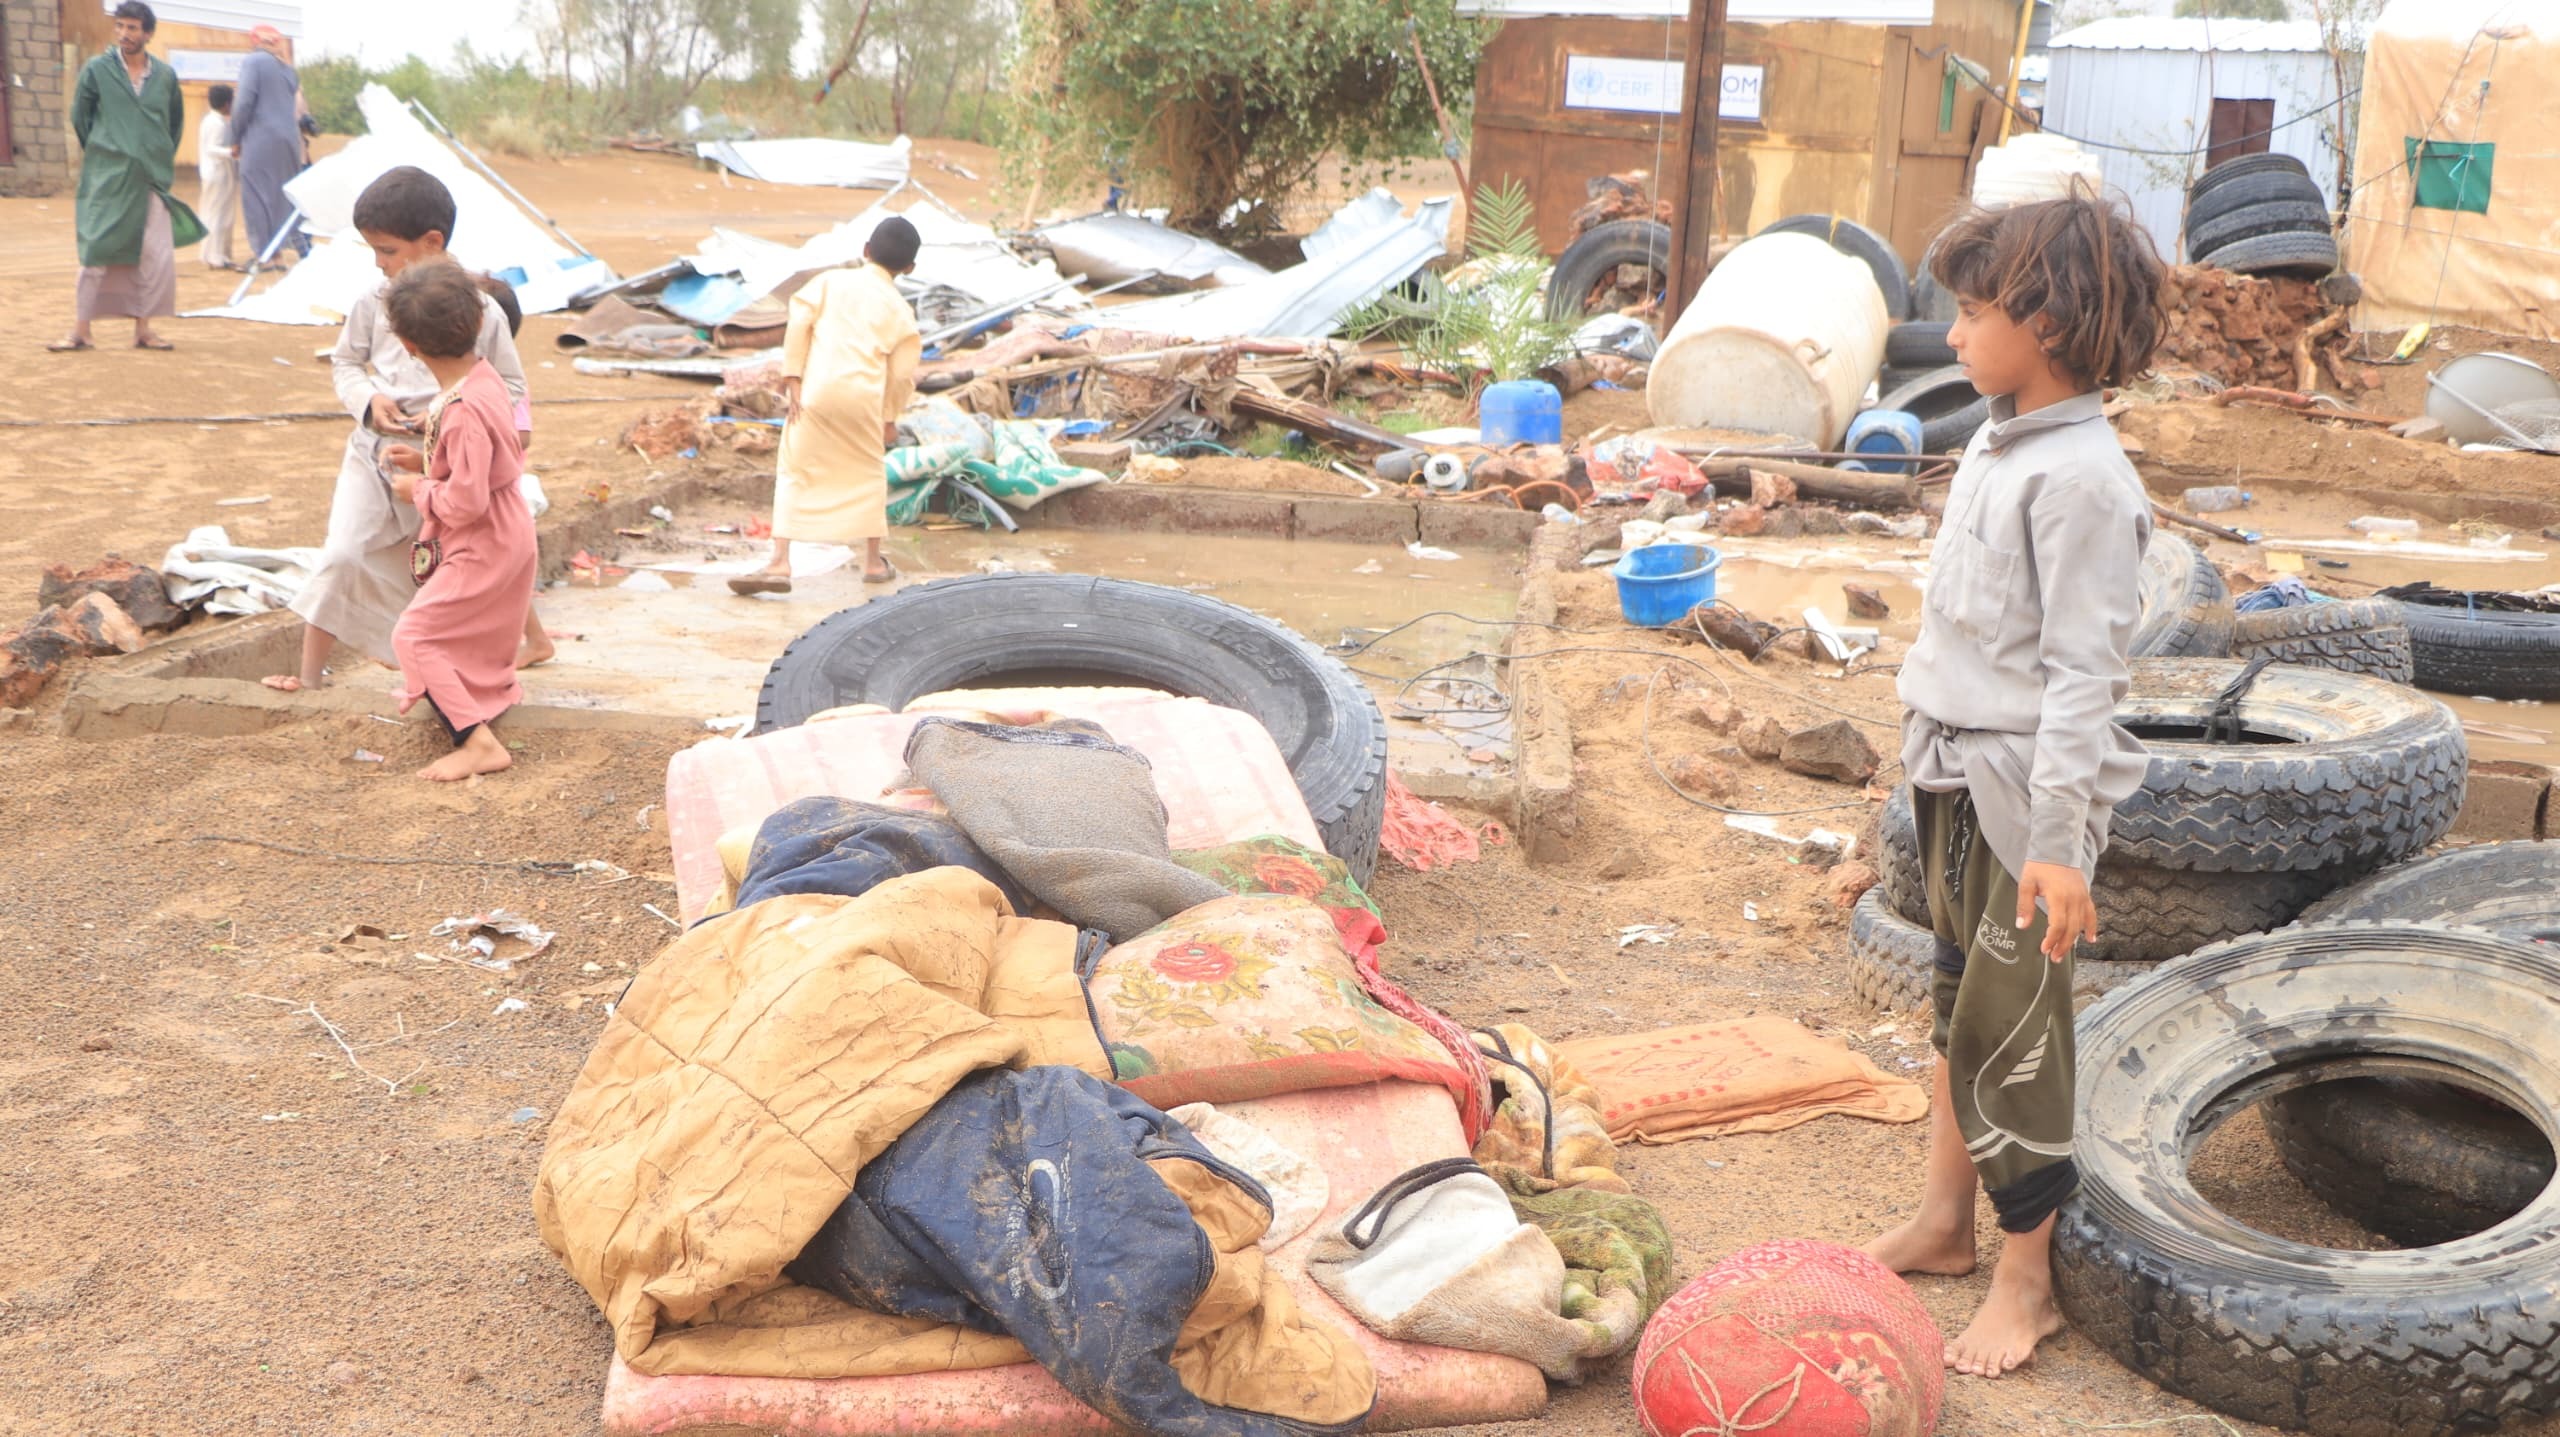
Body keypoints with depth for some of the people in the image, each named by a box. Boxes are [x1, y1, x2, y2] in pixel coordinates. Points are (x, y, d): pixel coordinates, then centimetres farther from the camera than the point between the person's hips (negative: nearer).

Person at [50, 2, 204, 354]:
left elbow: (175, 121, 19)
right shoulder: (96, 71, -1)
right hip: (107, 180, -2)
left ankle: (143, 328, 8)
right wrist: (102, 155, 11)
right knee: (97, 251, -3)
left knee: (157, 256, -2)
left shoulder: (165, 76, 6)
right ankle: (81, 330, 2)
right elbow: (80, 118, 8)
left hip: (151, 179, 2)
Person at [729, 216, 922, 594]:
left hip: (815, 392, -1)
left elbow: (799, 324, -2)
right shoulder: (899, 309, 12)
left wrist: (792, 378, -2)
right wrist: (890, 417, 21)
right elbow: (902, 374, 8)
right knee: (869, 473, 20)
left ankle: (780, 564, -7)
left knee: (794, 473, 2)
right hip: (864, 397, 1)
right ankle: (874, 560, 26)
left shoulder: (831, 280, 11)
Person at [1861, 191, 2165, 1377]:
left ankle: (2029, 1276, 14)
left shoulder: (2079, 478, -20)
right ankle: (1943, 1220, 32)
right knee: (1959, 999, 18)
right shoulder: (1999, 440, 8)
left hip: (2021, 789, -9)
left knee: (2009, 1033, 0)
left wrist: (2058, 839, -22)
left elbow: (2082, 672, -21)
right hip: (1956, 768, 9)